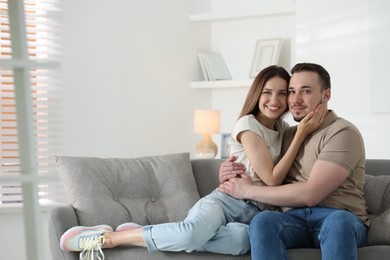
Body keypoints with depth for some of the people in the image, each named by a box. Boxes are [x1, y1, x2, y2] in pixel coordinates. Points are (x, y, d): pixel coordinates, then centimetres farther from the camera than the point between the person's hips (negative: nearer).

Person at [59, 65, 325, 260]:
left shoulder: (283, 128, 16)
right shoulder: (248, 124, -6)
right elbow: (272, 178, -12)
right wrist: (301, 134, -14)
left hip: (255, 212, 5)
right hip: (227, 200, -5)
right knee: (194, 231, -43)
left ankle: (140, 236, -24)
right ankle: (106, 238, -21)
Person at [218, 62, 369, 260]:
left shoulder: (343, 132, -3)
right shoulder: (287, 135, 20)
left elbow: (310, 194, -14)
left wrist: (248, 191, -6)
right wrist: (230, 173, 6)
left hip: (342, 220, -4)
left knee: (339, 221, -41)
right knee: (262, 221, -31)